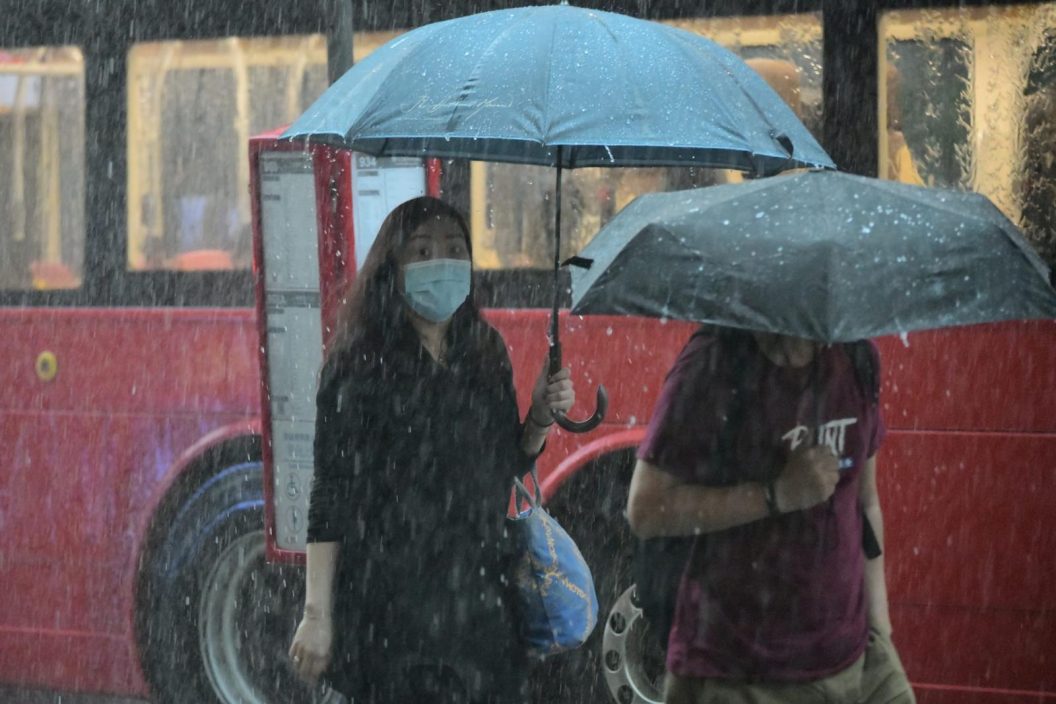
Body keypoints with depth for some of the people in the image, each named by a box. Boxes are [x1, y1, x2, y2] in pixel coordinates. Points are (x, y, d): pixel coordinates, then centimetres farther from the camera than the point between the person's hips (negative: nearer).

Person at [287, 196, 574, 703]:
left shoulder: (485, 355, 10)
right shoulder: (362, 365, -7)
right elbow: (331, 496, -9)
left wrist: (540, 419, 0)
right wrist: (318, 614, -14)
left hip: (478, 601, 5)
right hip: (390, 605, -5)